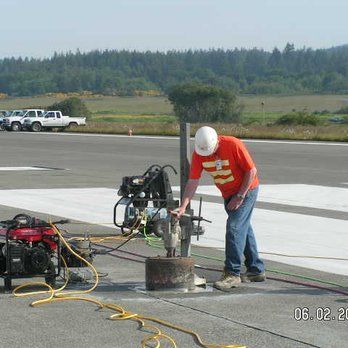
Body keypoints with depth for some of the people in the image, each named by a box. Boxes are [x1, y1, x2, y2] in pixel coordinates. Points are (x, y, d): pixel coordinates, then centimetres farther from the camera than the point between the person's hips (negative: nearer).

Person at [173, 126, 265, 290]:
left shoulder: (233, 145, -27)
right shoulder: (198, 153, -12)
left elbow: (252, 171, -20)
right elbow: (193, 181, -12)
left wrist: (240, 196, -20)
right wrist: (183, 206, -22)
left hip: (246, 190, -7)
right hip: (228, 195, 7)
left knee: (234, 228, -17)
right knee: (244, 229, 15)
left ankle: (232, 273, -16)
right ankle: (256, 270, 28)